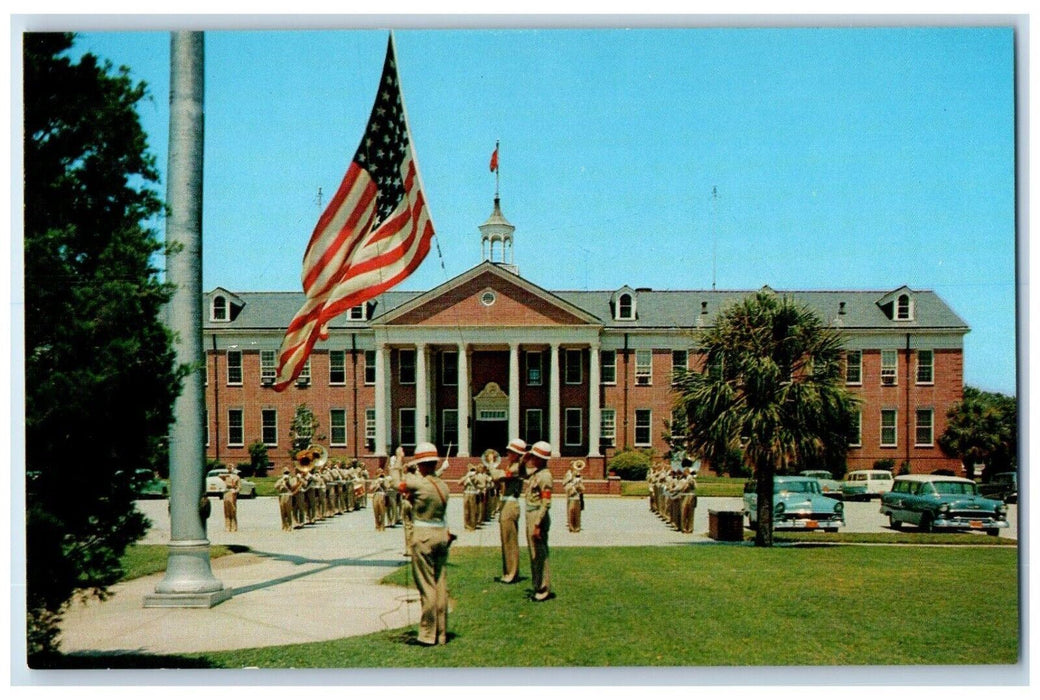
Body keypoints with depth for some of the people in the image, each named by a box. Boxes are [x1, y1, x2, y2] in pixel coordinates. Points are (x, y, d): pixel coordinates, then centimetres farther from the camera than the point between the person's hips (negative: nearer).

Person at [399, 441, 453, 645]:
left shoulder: (416, 482, -13)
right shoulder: (443, 486, 5)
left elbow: (400, 487, 7)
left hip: (423, 536, -6)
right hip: (442, 534, 6)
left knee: (427, 587, -1)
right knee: (441, 586, 10)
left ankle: (428, 634, 5)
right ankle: (441, 634, 16)